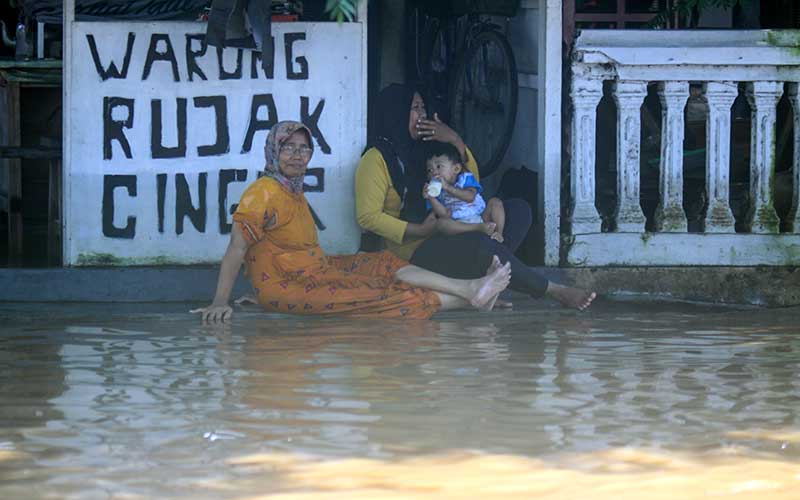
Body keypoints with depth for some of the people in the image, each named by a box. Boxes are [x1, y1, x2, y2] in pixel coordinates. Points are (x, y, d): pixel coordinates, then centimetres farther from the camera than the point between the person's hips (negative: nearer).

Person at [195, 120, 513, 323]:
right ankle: (467, 297, -12)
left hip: (313, 272, 9)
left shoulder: (295, 192, 16)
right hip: (284, 289, -9)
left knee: (387, 265, -2)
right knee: (390, 294, -13)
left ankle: (469, 289, -12)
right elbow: (236, 250, -21)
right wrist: (220, 303, -28)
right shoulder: (263, 193, -14)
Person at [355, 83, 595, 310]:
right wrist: (420, 231, -21)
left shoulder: (422, 148, 18)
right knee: (480, 243, -36)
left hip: (447, 236, 9)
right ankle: (554, 292, -24)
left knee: (518, 209, -6)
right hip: (415, 250, -9)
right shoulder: (376, 160, -6)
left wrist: (456, 142, 1)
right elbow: (368, 216, -16)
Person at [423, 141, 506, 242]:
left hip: (482, 216, 1)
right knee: (440, 223, -30)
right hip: (459, 225, 0)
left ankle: (498, 232, -27)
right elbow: (445, 215, -5)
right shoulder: (436, 190, 9)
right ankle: (480, 228, -36)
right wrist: (431, 198, -19)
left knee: (495, 202, -17)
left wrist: (448, 187, -23)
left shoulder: (465, 178, 6)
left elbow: (470, 197, -16)